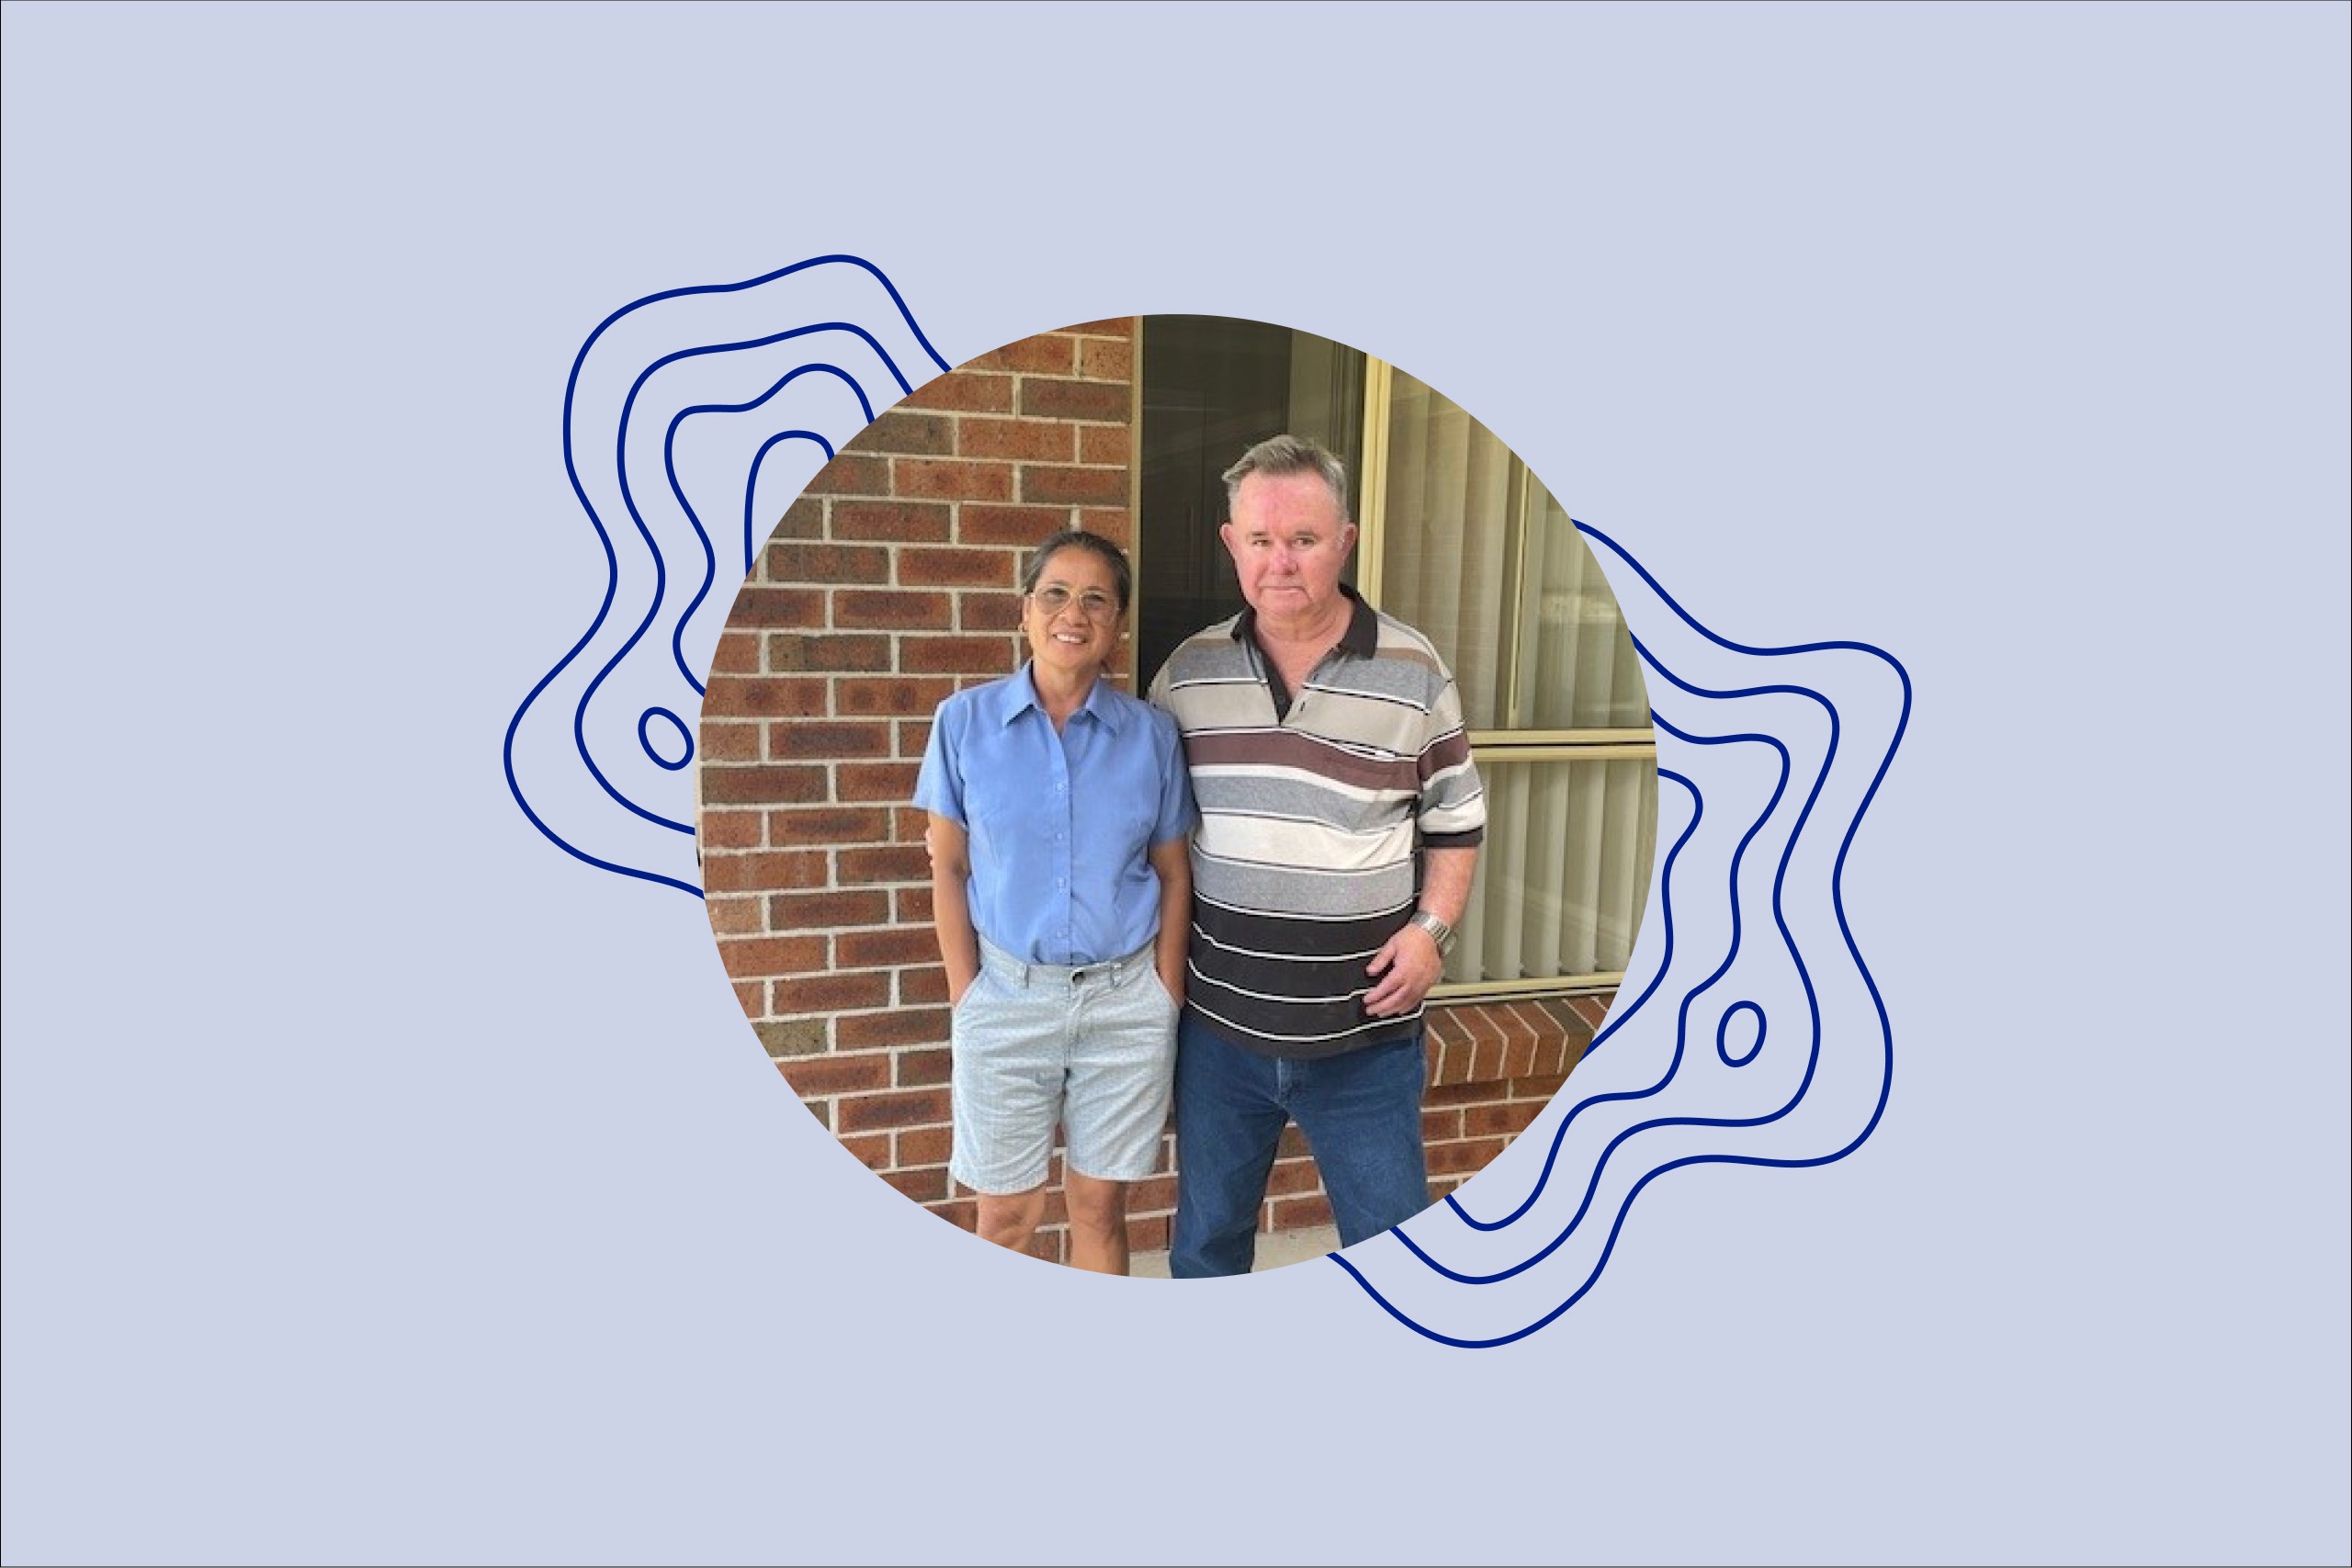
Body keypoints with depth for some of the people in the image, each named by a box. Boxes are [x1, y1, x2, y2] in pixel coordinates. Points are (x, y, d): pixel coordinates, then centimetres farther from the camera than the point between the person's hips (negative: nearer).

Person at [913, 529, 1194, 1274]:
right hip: (1007, 996, 0)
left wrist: (1167, 996, -1)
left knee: (1100, 1208, 13)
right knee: (1007, 1214, 11)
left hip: (1126, 1002, 1)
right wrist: (965, 997, -4)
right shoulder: (965, 721, -4)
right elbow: (948, 868, 0)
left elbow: (1173, 874, 4)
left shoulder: (1151, 733, -2)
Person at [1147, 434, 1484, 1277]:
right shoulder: (1188, 669, 0)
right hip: (1219, 1023, 2)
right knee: (1207, 1235, 20)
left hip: (1364, 1031, -2)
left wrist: (1430, 929, -10)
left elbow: (1455, 822, 3)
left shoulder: (1414, 671, -6)